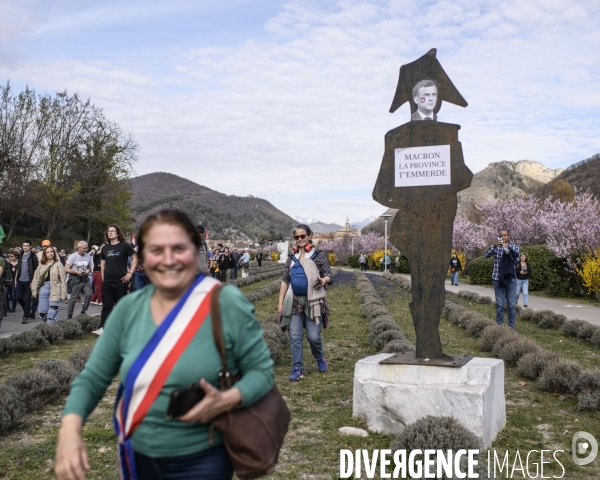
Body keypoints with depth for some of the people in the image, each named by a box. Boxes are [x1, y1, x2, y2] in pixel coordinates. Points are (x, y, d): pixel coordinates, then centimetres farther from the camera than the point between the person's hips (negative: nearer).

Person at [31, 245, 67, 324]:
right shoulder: (41, 265, 10)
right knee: (42, 312, 6)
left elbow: (63, 280, -4)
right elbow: (36, 278, 14)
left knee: (52, 312, -7)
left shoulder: (58, 264, -2)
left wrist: (63, 294, -8)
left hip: (54, 290, -4)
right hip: (44, 288, 4)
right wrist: (34, 291, 8)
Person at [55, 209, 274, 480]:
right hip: (139, 457, 4)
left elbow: (262, 370, -10)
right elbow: (93, 378, 0)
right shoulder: (128, 309, -5)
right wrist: (70, 428, -17)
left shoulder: (226, 304, -17)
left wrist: (227, 400, -28)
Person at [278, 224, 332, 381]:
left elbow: (329, 276, 0)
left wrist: (323, 280, -25)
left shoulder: (319, 255, 0)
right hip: (295, 302, 3)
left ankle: (320, 359, 28)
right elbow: (285, 280, 10)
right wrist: (280, 302, 5)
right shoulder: (292, 257, 10)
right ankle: (297, 369, 7)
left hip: (313, 301, -3)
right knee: (295, 336, -1)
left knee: (313, 336, -2)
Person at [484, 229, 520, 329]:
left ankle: (511, 325, 8)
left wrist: (507, 247, -32)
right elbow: (486, 255, -11)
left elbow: (516, 256, -14)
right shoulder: (496, 247, 6)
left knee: (512, 304, 1)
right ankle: (499, 324, 11)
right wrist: (494, 245, -28)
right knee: (499, 304, 4)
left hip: (510, 279, 0)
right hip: (498, 279, 0)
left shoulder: (514, 246, 7)